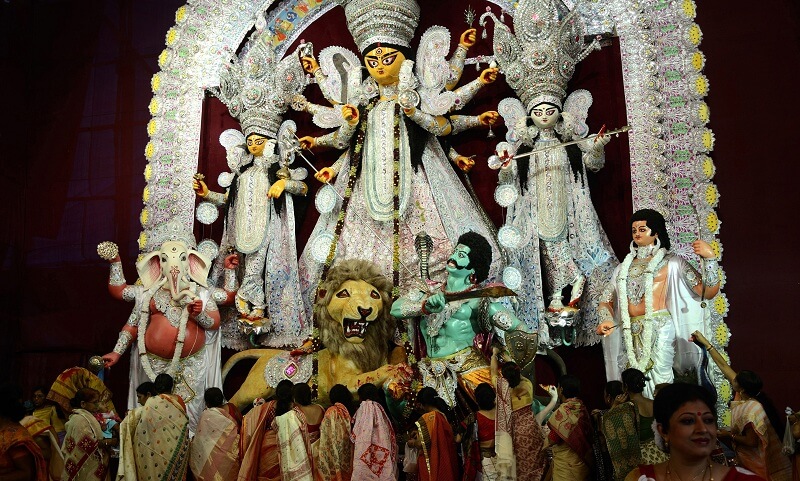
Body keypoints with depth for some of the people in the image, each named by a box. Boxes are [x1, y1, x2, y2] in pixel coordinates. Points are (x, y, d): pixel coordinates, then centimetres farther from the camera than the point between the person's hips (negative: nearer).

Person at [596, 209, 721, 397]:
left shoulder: (672, 262, 8)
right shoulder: (623, 267, 19)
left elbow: (708, 292, 2)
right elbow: (606, 300, 16)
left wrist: (709, 258, -8)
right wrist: (607, 320, -4)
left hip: (659, 329, -4)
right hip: (630, 334, 4)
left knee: (658, 384, -11)